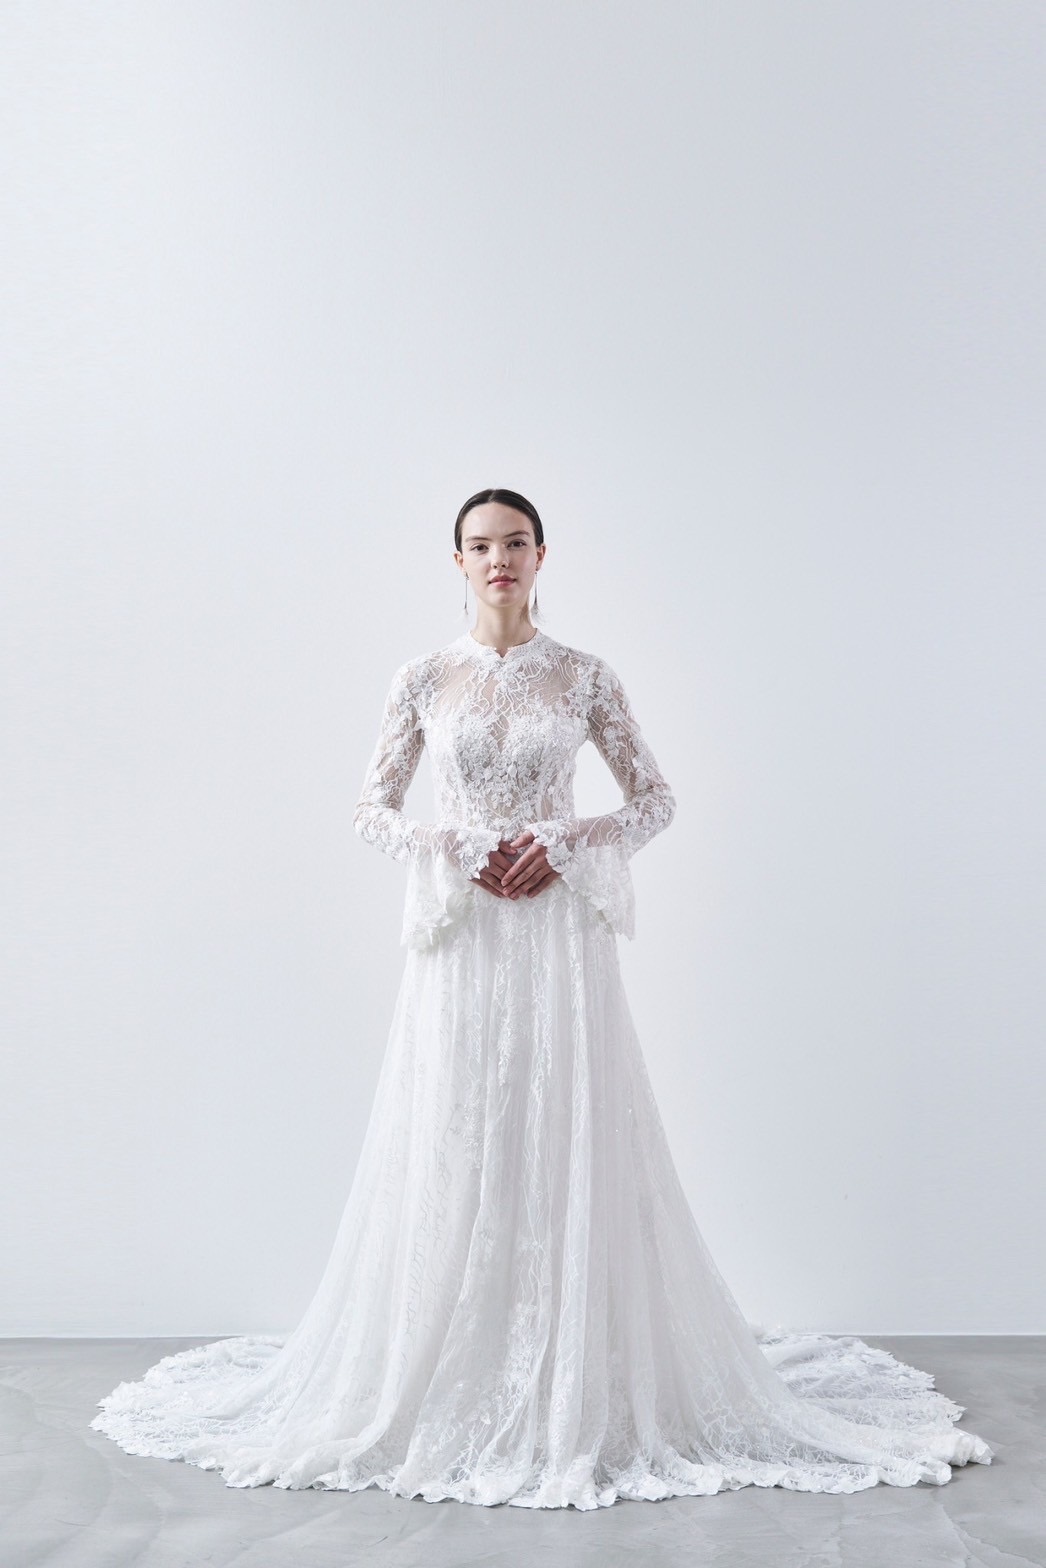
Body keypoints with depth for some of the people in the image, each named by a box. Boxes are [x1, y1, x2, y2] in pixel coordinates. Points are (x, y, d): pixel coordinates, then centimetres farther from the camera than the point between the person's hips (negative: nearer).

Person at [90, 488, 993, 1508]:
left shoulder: (585, 678, 4)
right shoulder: (424, 680, 5)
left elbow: (655, 801, 5)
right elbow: (374, 810, 7)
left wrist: (565, 842, -10)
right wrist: (455, 853, -9)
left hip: (559, 933, 0)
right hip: (461, 934, 1)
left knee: (569, 1140, 0)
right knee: (455, 1143, 2)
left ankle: (580, 1379, 12)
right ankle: (457, 1374, 15)